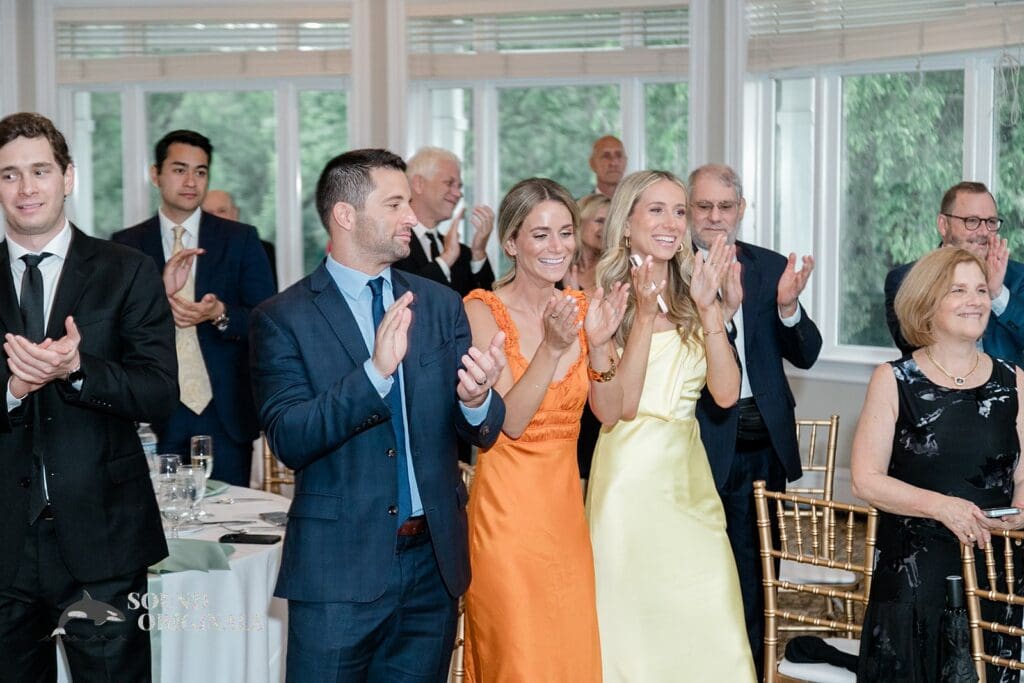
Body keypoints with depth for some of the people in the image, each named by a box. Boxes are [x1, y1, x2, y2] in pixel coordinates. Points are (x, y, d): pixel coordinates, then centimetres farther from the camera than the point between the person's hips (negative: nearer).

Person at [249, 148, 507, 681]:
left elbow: (483, 433, 2)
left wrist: (476, 399, -22)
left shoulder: (441, 306, 7)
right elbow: (289, 440, -16)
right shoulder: (283, 318, -5)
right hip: (340, 567, -4)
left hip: (435, 561, 4)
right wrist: (375, 372, -28)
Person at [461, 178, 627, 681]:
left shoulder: (579, 308, 6)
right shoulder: (483, 311, -10)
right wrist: (552, 347, -28)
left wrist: (598, 342, -14)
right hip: (507, 505, -5)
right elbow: (509, 421, -17)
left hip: (565, 503, 5)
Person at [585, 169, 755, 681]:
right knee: (635, 624, 2)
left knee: (708, 629, 5)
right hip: (631, 479, -5)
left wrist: (710, 308, -11)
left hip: (690, 479, 5)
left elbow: (726, 393, -2)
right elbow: (612, 408, -15)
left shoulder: (689, 299, 9)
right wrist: (643, 317, -18)